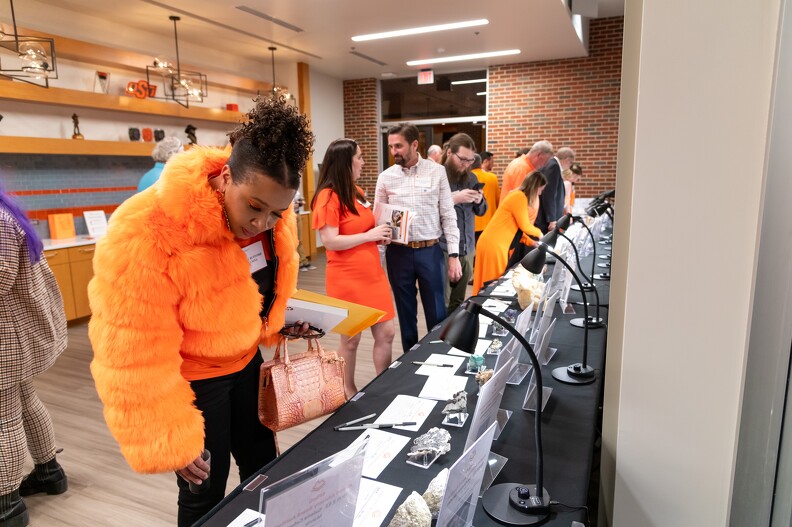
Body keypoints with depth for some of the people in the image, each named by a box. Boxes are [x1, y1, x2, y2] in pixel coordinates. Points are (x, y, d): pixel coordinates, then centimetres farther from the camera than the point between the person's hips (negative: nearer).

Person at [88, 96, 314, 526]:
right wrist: (169, 443, -20)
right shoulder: (145, 236, -33)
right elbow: (135, 356, -26)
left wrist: (279, 327, 7)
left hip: (245, 360, 6)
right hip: (189, 379, -5)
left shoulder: (269, 206, -13)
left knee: (263, 465, 21)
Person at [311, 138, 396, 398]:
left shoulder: (357, 192, 11)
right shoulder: (328, 197, -14)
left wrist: (380, 235, 6)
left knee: (386, 333, 9)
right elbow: (331, 241, -21)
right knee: (351, 338, 7)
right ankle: (349, 393, 27)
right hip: (347, 279, -7)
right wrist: (369, 235, -17)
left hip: (372, 273, 8)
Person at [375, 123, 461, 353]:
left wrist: (454, 255, -5)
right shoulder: (385, 177, 2)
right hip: (398, 253, 1)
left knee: (436, 313, 8)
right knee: (406, 312, 13)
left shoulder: (437, 172, -1)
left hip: (430, 251, -1)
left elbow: (448, 215, 0)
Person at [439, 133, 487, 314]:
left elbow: (481, 211, 19)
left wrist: (479, 200, -3)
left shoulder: (471, 178, 12)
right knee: (442, 306, -2)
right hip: (442, 251, -6)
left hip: (467, 249, 6)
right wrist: (454, 198, -22)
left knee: (458, 303, 13)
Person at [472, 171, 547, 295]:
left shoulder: (519, 196, 16)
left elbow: (515, 227, 17)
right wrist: (539, 233, 8)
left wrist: (530, 242, 12)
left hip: (497, 244, 10)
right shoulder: (520, 197, -14)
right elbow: (525, 226, -11)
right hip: (493, 245, -10)